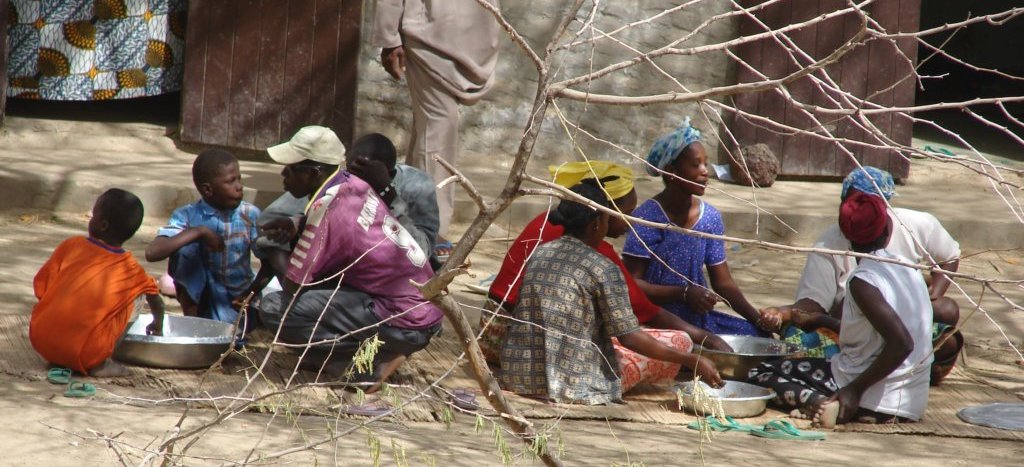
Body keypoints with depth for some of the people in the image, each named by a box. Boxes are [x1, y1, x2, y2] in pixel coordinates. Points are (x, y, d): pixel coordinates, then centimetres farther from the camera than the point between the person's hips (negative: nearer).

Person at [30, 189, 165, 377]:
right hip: (84, 357, -2)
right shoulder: (131, 270, 2)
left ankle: (57, 358, 13)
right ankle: (99, 364, 6)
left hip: (39, 340, 2)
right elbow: (157, 303, 18)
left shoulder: (71, 246, 0)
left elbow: (40, 289, 4)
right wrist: (158, 324, 40)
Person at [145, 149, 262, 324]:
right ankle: (192, 319, -11)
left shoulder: (250, 215, -6)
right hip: (201, 301, 0)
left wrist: (253, 292, -19)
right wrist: (199, 232, -28)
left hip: (238, 304, 0)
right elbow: (152, 253, -25)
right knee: (185, 247, -22)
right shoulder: (187, 216, -11)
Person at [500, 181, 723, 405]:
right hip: (572, 385, -7)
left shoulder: (538, 254, 6)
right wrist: (692, 361, -9)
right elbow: (629, 337, -15)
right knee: (680, 341, 3)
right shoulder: (603, 270, -14)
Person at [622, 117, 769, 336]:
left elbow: (723, 283, 9)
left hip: (698, 318, 7)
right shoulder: (647, 218, -13)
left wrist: (758, 318, -6)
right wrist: (684, 294, -28)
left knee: (758, 335, -9)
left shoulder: (710, 218, 5)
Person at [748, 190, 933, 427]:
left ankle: (824, 404, -23)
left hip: (879, 401, -8)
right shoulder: (904, 266, 6)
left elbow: (902, 343, -28)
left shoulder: (862, 281, -19)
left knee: (760, 375, 0)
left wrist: (856, 389, -22)